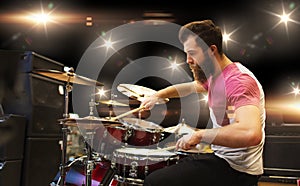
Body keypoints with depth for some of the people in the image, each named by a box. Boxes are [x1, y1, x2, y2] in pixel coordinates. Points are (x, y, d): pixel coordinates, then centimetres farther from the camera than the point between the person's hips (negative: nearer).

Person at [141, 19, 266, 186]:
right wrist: (159, 94, 12)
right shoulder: (215, 75, 7)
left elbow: (251, 133, -39)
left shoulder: (238, 80, -24)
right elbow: (192, 86, 25)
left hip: (237, 170, -10)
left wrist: (199, 134, -31)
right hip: (222, 156, 10)